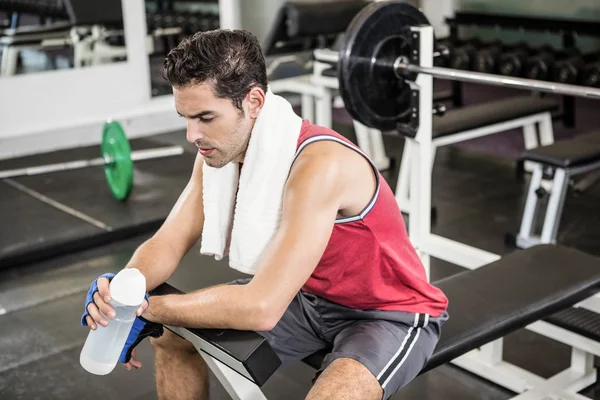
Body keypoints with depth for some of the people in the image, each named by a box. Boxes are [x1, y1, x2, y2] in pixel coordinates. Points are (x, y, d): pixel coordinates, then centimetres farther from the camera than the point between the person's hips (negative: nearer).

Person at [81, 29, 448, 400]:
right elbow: (167, 245, -7)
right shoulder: (220, 150, -11)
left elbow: (262, 308, -39)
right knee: (172, 334, 3)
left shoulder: (319, 164, -36)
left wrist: (146, 310, -30)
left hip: (394, 313, -7)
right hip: (312, 296, 8)